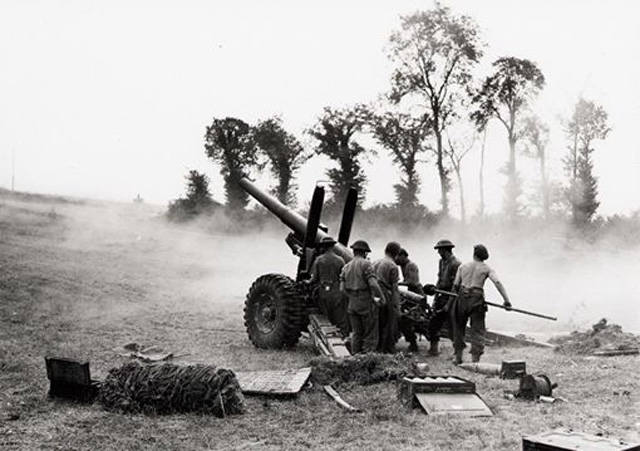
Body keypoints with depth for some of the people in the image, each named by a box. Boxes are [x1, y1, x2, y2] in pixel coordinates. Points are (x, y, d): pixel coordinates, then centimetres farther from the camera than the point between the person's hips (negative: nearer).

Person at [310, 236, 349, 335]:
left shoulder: (318, 260, -2)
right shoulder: (340, 260, -3)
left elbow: (314, 278, -3)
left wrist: (308, 282, 17)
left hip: (323, 293, 1)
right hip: (337, 293, -1)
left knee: (326, 320, 11)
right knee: (341, 319, 4)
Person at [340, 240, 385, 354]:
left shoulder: (346, 267, 9)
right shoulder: (366, 264, -10)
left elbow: (342, 288, 4)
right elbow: (373, 284, -20)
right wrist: (382, 298, -7)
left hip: (352, 304, 6)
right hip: (366, 303, -6)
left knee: (356, 333, 15)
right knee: (370, 335, 2)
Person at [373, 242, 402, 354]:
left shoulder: (375, 263, 10)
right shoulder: (393, 267, -10)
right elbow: (394, 288, -12)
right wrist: (397, 307, -10)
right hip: (387, 301, -7)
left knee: (378, 327, 14)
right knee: (390, 329, 2)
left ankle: (378, 349, 20)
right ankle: (388, 351, 5)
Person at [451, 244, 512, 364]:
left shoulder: (463, 266, 11)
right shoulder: (487, 269, 4)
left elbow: (456, 284, 7)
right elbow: (497, 283, -10)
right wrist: (507, 301, -12)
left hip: (462, 298, 2)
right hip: (477, 300, -2)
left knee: (459, 327, 16)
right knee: (477, 331, 3)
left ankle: (458, 357, 16)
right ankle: (475, 359, -6)